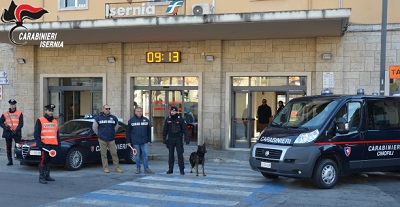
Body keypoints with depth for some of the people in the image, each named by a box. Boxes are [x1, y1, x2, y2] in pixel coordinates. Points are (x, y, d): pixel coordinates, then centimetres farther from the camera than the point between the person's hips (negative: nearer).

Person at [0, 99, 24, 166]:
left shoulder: (19, 113, 4)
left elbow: (21, 123, -2)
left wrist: (16, 131, -13)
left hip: (16, 133, -2)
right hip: (8, 133, 2)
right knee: (8, 148, 4)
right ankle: (10, 160, 12)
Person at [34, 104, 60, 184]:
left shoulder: (55, 121, 19)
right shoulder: (40, 120, 0)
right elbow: (36, 133, -5)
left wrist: (59, 143, 17)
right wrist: (39, 143, -16)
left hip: (53, 145, 6)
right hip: (44, 145, -6)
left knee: (49, 160, 12)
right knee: (44, 160, -10)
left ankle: (47, 175, 21)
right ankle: (41, 177, -5)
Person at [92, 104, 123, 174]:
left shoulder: (114, 118, 5)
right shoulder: (98, 118, 1)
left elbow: (116, 126, 18)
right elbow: (94, 127, 10)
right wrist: (99, 134, 12)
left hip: (111, 139, 1)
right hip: (102, 139, -1)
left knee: (114, 153, 0)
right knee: (103, 154, 2)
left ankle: (117, 168, 6)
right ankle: (105, 168, 10)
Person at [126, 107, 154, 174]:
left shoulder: (146, 120, 8)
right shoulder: (131, 120, 2)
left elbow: (149, 131, 12)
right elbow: (128, 132, 3)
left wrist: (149, 140, 7)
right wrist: (128, 141, -2)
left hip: (144, 141, 2)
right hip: (135, 142, -2)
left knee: (145, 154, -2)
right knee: (137, 155, 4)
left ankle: (146, 169, 2)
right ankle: (138, 168, 15)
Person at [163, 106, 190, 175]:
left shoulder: (180, 119, -5)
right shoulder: (168, 119, 4)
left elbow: (185, 129, -6)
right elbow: (165, 129, 11)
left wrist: (187, 138, -12)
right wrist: (164, 138, 8)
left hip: (178, 139, -3)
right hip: (170, 139, 3)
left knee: (180, 154, -4)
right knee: (171, 154, 9)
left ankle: (182, 170, 0)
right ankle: (170, 169, 16)